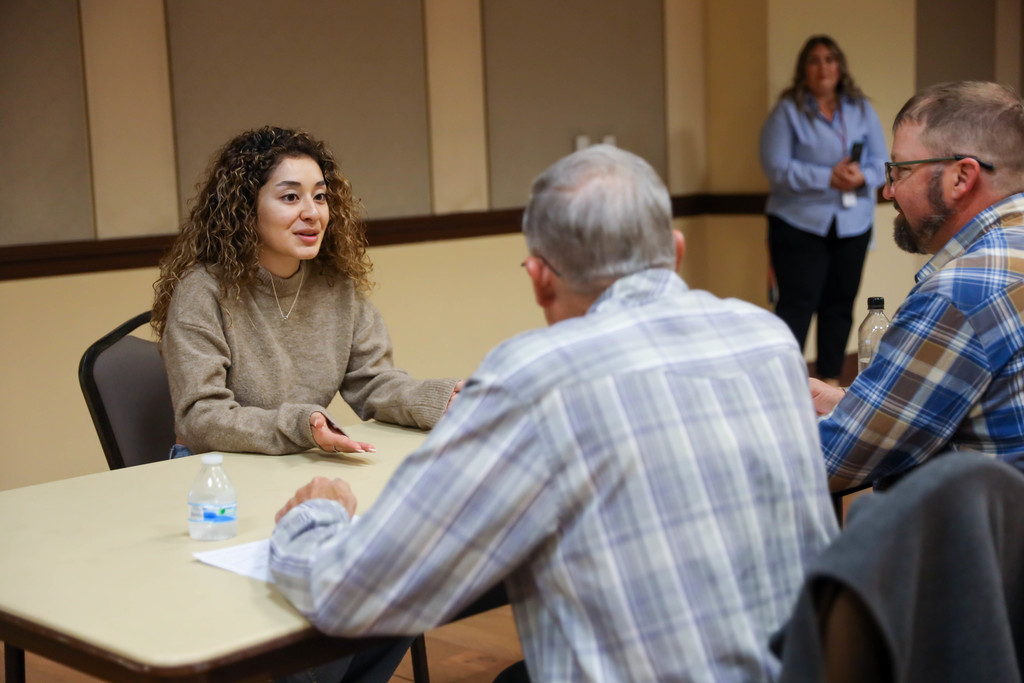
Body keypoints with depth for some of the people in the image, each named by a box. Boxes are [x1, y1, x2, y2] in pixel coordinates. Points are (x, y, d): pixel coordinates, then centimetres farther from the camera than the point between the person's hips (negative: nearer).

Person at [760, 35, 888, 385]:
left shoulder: (862, 110, 10)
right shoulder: (787, 111, -3)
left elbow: (881, 162, 7)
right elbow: (777, 168, -12)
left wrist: (862, 178, -15)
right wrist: (829, 177, -19)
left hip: (852, 224, 4)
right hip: (799, 224, -4)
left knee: (840, 304, 8)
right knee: (796, 303, -9)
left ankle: (831, 379, 19)